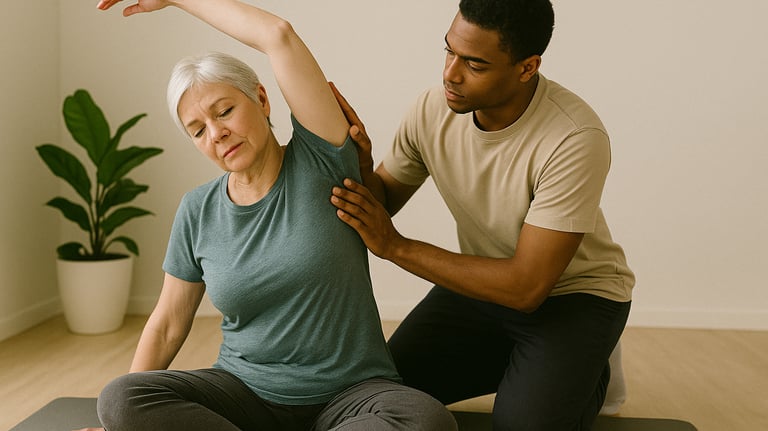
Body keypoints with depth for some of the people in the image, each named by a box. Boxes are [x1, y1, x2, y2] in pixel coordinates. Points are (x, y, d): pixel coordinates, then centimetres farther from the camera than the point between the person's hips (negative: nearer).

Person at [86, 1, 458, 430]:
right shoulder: (198, 212, 3)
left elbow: (280, 36, -15)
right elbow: (168, 325, 11)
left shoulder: (319, 163, -6)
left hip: (351, 391, -3)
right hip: (246, 391, 3)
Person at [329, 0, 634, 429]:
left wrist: (395, 246, -29)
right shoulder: (434, 110, -15)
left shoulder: (576, 139, -30)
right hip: (484, 280, 5)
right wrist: (360, 163, -23)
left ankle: (586, 374, 7)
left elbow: (527, 285, -29)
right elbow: (384, 201, 1)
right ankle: (516, 366, 15)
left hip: (573, 292, -5)